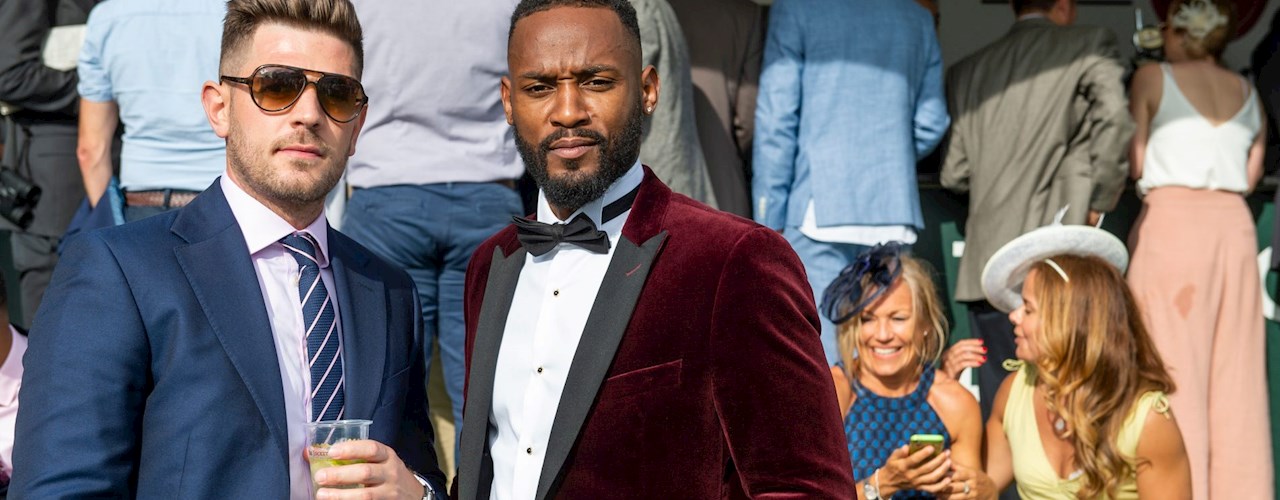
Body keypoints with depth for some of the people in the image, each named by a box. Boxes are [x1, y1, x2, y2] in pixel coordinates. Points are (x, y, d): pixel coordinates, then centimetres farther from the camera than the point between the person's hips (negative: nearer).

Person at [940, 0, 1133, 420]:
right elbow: (1114, 118, -14)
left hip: (987, 260, 4)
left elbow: (954, 173, 13)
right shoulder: (1090, 45, 4)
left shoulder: (967, 70, 15)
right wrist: (1100, 200, -3)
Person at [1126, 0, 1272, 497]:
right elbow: (1252, 172, 11)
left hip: (1172, 219, -4)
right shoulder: (1247, 91, 15)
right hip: (1234, 222, 4)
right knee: (1234, 367, 7)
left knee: (1173, 362, -4)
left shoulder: (1153, 77, 3)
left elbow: (1135, 164, 0)